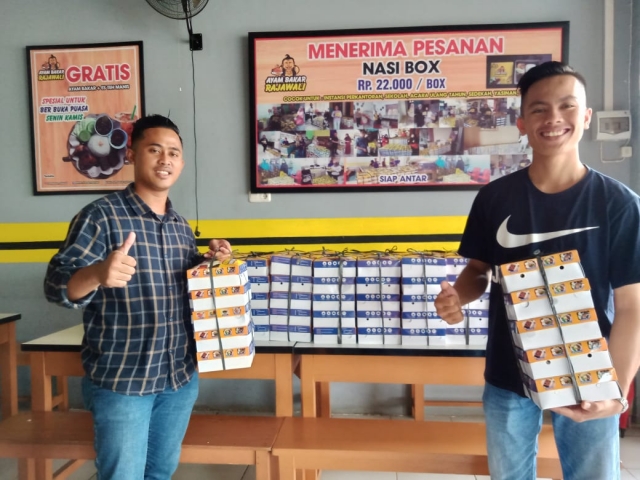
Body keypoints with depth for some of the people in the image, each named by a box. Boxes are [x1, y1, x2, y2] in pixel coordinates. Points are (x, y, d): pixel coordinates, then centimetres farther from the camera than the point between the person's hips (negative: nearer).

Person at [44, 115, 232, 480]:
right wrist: (97, 273, -40)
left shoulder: (182, 226, 8)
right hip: (120, 380, -6)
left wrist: (212, 263, -1)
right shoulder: (102, 215, -12)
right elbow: (56, 285, -19)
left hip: (181, 376, 6)